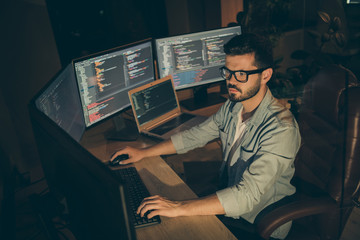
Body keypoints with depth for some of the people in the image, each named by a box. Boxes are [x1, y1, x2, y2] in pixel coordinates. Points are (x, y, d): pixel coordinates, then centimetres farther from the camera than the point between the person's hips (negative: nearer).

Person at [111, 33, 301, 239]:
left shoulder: (281, 129, -29)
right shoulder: (233, 106, -5)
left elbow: (246, 196, -35)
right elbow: (195, 135, 6)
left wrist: (179, 208, -40)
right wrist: (144, 152, 3)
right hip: (227, 205, 6)